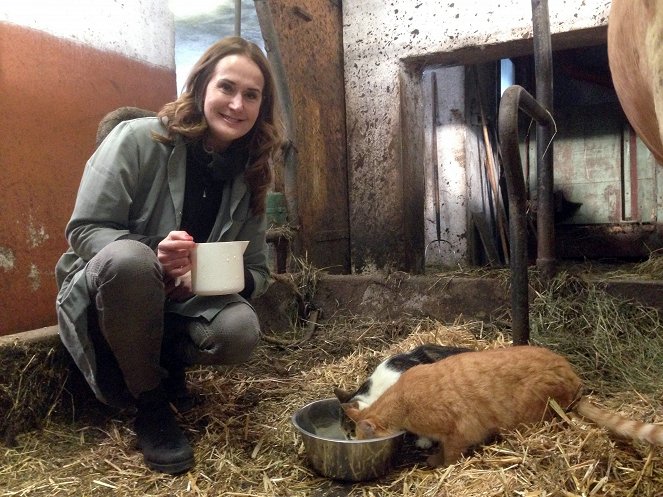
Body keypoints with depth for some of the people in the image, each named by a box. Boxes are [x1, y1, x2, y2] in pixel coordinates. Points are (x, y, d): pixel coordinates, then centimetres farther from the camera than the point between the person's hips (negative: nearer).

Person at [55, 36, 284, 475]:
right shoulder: (139, 139, -14)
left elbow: (257, 271, 0)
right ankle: (149, 403, -14)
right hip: (111, 296, -2)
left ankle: (169, 366, 7)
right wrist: (152, 256, -34)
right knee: (128, 258, -38)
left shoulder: (250, 174, -1)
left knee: (240, 332, -29)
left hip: (186, 304, 3)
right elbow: (83, 230, -16)